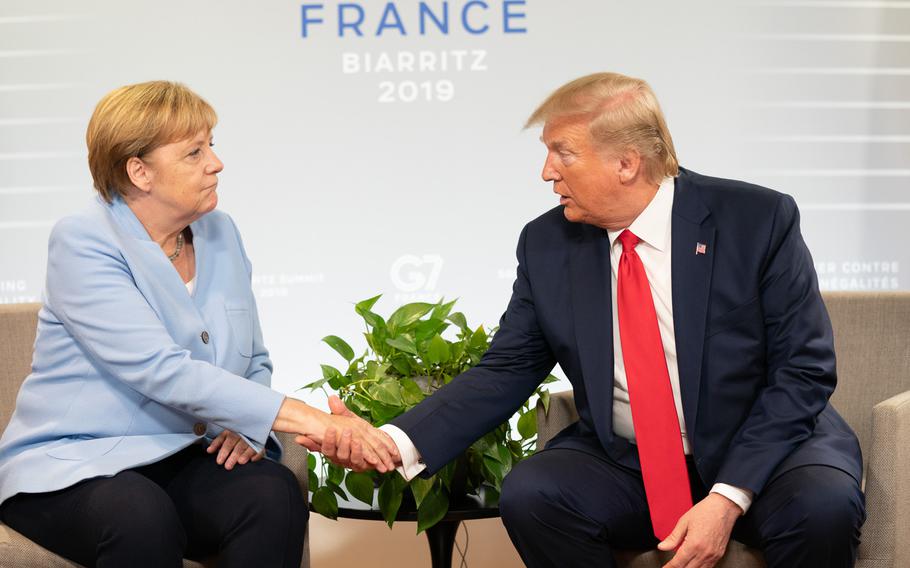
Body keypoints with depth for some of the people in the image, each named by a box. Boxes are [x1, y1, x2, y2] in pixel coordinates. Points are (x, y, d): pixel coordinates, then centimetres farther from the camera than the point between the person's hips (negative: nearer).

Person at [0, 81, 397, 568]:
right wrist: (304, 418, -31)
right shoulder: (81, 244, -13)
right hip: (72, 467, -5)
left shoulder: (219, 234, 9)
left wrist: (250, 423, -6)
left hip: (183, 458, 6)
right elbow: (164, 372, -25)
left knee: (274, 491, -26)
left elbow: (255, 363, 18)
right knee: (142, 516, -38)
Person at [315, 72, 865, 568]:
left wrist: (728, 497, -22)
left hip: (765, 449, -2)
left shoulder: (759, 220, -10)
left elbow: (805, 370, -10)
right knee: (528, 495, -25)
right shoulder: (547, 244, -1)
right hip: (624, 466, 3)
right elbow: (505, 372, 2)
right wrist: (398, 443, -15)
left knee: (821, 505, -33)